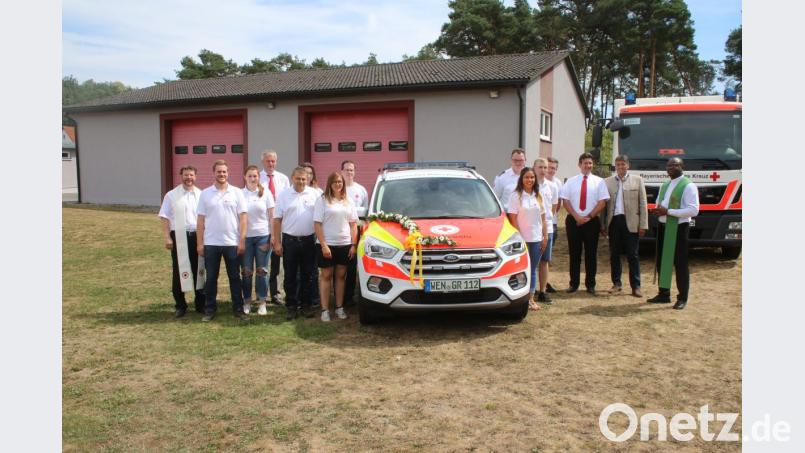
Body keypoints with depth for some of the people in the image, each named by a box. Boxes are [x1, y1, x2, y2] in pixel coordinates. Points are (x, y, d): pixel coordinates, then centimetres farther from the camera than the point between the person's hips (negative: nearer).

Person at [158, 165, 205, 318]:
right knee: (179, 272, 5)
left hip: (198, 236, 1)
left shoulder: (201, 195, 6)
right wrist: (167, 237, -9)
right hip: (179, 237, -1)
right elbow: (164, 218, -1)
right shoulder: (171, 195, 2)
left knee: (198, 270, 10)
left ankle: (200, 303, 21)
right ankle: (180, 305, 16)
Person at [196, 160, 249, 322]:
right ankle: (210, 309, 18)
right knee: (211, 278, 8)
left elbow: (243, 217, -1)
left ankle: (238, 309, 14)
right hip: (211, 243, 1)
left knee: (235, 277, 6)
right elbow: (201, 220, 3)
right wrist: (200, 243, -1)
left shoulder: (237, 192, 1)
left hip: (232, 243, -1)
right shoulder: (205, 193, 3)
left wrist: (242, 240, -7)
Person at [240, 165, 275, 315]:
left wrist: (273, 236, -1)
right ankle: (247, 301, 17)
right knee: (246, 271, 4)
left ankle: (262, 303, 13)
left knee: (261, 270, 5)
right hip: (245, 237, 0)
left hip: (263, 236, 0)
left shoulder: (266, 193, 2)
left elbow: (272, 216, 3)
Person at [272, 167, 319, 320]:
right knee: (290, 276, 5)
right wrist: (277, 242, -4)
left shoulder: (314, 194, 2)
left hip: (309, 241, 1)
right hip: (289, 240, -1)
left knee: (307, 275, 8)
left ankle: (305, 305, 19)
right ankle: (291, 307, 14)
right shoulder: (284, 195, 1)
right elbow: (277, 219, 1)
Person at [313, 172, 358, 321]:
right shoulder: (322, 200, -2)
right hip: (326, 244, -3)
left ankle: (340, 307, 18)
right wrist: (323, 245, -14)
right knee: (326, 276, 3)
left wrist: (353, 244, 0)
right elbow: (317, 224, -7)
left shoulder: (348, 201, 9)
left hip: (345, 244, 4)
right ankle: (325, 310, 7)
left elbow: (353, 224, 9)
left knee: (341, 275, 9)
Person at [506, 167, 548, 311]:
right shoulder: (516, 196, -4)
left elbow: (543, 218, 12)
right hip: (522, 238, -4)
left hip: (537, 239, 5)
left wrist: (545, 236, 5)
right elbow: (513, 219, -8)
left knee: (533, 269, 8)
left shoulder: (538, 196, 11)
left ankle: (531, 299, 14)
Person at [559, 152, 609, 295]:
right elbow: (565, 201, 0)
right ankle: (573, 284, 13)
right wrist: (577, 217, -11)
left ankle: (590, 284, 14)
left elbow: (602, 202, -3)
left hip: (592, 221, 0)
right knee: (574, 254, 5)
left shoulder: (599, 182, 4)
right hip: (573, 221, 1)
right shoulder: (571, 181, 6)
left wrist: (589, 217, -11)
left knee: (591, 254, 5)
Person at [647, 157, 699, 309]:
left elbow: (694, 211, -18)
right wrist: (657, 210, -1)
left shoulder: (688, 186, -10)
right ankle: (664, 294, 26)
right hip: (663, 227, 8)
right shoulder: (664, 186, 15)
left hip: (678, 228, -8)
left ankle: (682, 298, 10)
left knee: (680, 264, -1)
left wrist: (668, 211, -21)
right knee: (662, 261, 13)